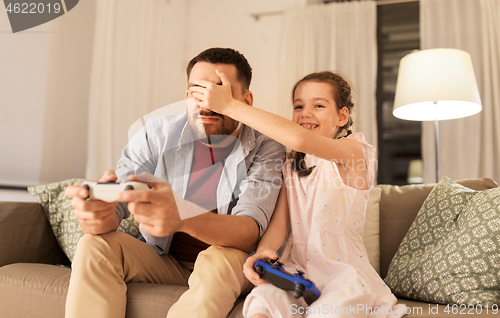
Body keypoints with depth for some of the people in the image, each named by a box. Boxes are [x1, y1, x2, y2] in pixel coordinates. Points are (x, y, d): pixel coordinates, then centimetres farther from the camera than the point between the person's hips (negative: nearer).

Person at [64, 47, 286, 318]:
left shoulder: (266, 150, -13)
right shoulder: (156, 134, -6)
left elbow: (250, 231, -28)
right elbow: (115, 204, -12)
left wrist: (182, 218, -49)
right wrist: (97, 215, -40)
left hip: (227, 268, -1)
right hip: (161, 261, 2)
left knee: (222, 259, -35)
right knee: (95, 244, -23)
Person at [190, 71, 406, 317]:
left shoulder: (352, 151, -7)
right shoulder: (291, 168, 14)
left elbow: (299, 139, -28)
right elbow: (279, 224, 4)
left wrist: (229, 105, -25)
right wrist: (262, 251, -21)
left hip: (343, 271, -3)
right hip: (296, 269, 3)